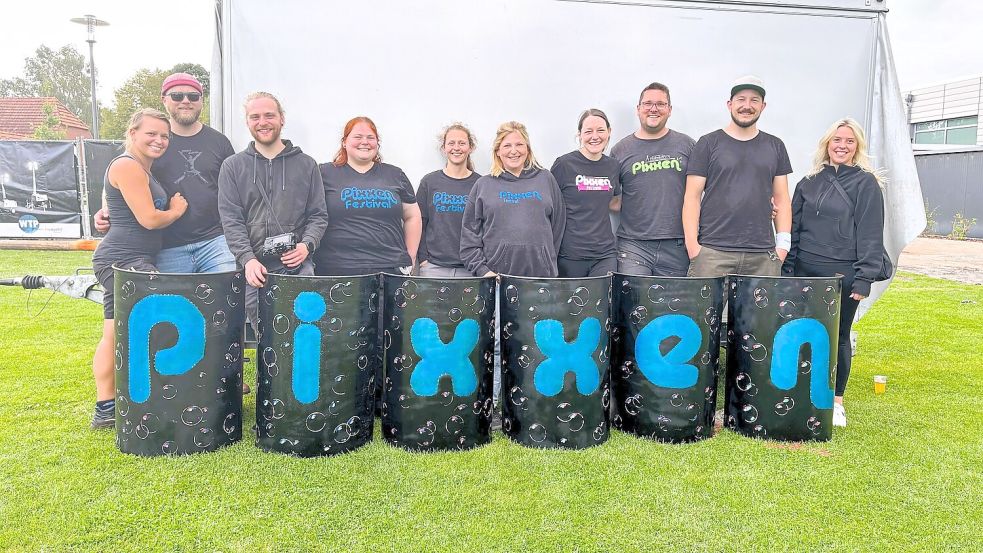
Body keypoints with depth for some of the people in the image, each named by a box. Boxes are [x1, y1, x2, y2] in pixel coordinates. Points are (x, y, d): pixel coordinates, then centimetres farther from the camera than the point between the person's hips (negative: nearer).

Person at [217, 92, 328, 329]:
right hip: (254, 269, 0)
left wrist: (307, 245, -9)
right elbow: (231, 219, 1)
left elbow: (318, 215, 10)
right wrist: (247, 259, -13)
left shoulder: (306, 164, 11)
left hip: (298, 266, 0)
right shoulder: (233, 167, 10)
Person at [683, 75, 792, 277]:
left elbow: (782, 199, 16)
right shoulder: (708, 144, 5)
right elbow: (692, 197, 1)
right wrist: (692, 245, -8)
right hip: (713, 254, -3)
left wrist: (783, 242, 4)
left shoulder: (775, 147, 15)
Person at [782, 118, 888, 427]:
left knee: (837, 337, 5)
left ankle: (836, 401, 20)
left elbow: (871, 234, -5)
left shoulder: (866, 183, 0)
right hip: (805, 273, 3)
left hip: (842, 274, -3)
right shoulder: (809, 183, 11)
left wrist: (865, 278, -11)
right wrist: (788, 269, 6)